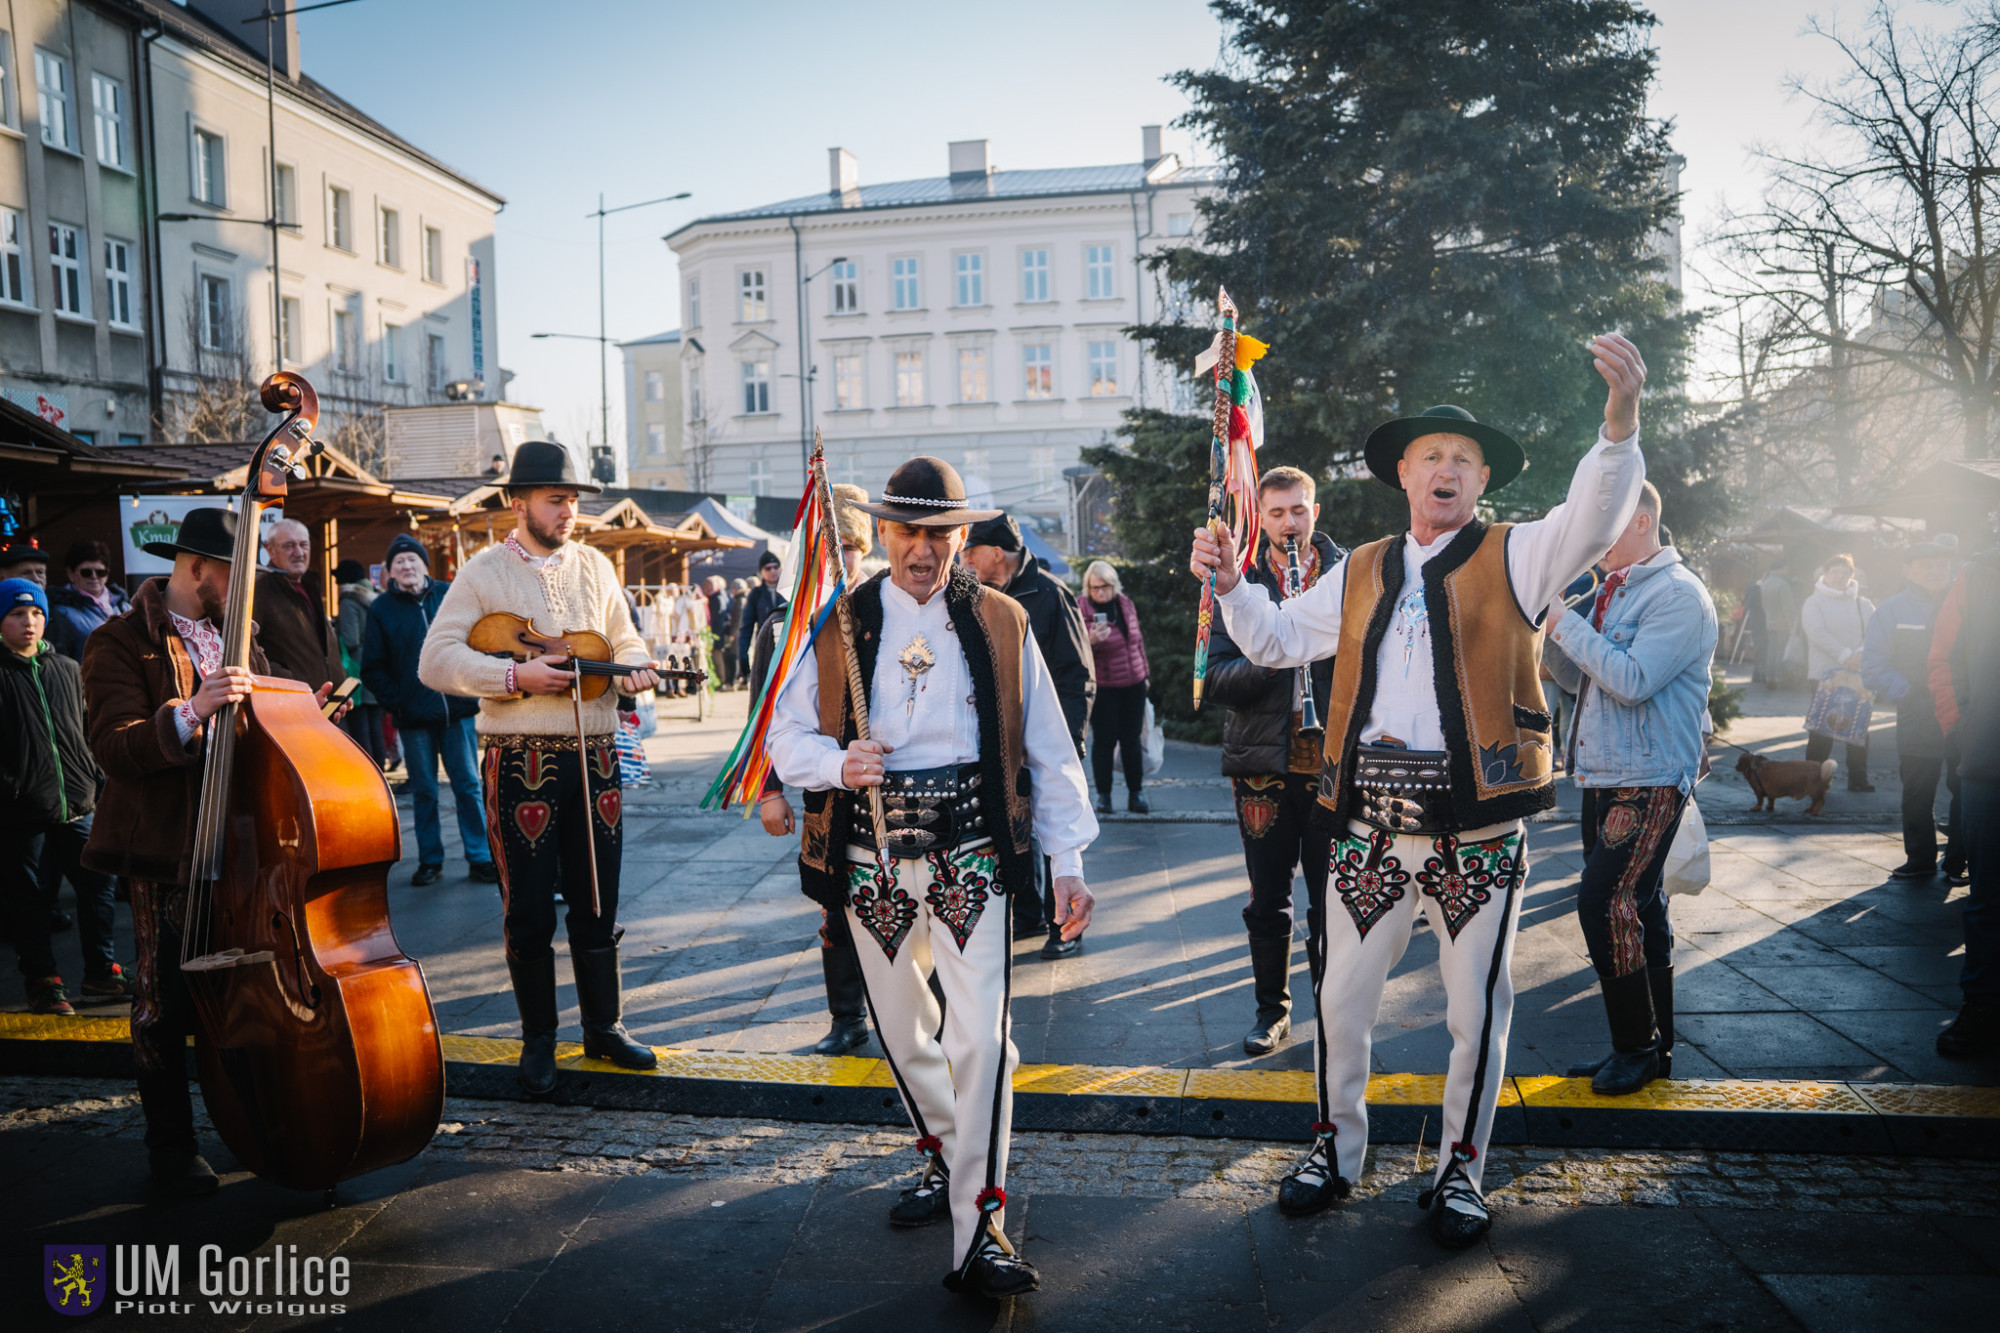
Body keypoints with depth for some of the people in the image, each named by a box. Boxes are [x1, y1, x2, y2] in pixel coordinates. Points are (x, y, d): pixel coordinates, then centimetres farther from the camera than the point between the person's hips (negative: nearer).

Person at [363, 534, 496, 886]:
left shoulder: (449, 595, 4)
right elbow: (372, 668, 4)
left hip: (458, 710, 0)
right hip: (414, 718, 0)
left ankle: (480, 857, 9)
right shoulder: (381, 609, 3)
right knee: (424, 791, 8)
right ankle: (430, 860, 18)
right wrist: (396, 702, -7)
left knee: (469, 785, 2)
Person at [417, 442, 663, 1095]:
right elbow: (435, 660, -8)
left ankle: (604, 1027, 25)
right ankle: (538, 1041, 19)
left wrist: (635, 667, -3)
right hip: (522, 761, -4)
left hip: (595, 756, 4)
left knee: (597, 901, 11)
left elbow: (624, 640, 20)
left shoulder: (595, 566, 12)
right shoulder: (483, 572, -2)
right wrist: (515, 676, -19)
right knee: (530, 911, 4)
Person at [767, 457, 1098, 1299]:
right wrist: (838, 764, -15)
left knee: (980, 1031, -13)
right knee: (902, 1031, 14)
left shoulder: (1001, 623, 3)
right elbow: (787, 735, 7)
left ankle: (979, 1229, -4)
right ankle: (941, 1158, 39)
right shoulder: (840, 624, 4)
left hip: (969, 854, -2)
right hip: (870, 856, 2)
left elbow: (1047, 749, 5)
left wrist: (1068, 861, 0)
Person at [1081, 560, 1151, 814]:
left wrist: (1144, 671, 20)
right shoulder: (1081, 610, -10)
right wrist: (1091, 641, -31)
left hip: (1133, 683, 5)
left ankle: (1136, 793, 17)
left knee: (1132, 739, 9)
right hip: (1103, 687, -4)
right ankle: (1103, 795, 10)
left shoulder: (1126, 604, 6)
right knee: (1104, 741, -1)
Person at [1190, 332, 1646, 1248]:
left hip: (1478, 827, -3)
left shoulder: (1514, 558, 2)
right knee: (1341, 999, 10)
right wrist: (1231, 586, 4)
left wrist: (1621, 418, -32)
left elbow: (1595, 520, -16)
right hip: (1371, 824, 3)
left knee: (1475, 1010, 8)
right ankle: (1337, 1147, 31)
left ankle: (1460, 1167, 28)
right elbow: (1278, 640, 20)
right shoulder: (1360, 573, 13)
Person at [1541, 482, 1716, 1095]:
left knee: (1606, 903, -13)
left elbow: (1632, 681, -23)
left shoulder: (1678, 594, -12)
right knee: (1638, 910, 13)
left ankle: (1639, 1047, 0)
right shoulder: (1613, 592, 16)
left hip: (1650, 780, -9)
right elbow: (1580, 677, 18)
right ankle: (1653, 1048, 21)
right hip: (1605, 777, 9)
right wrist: (1542, 625, 2)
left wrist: (1565, 621, -17)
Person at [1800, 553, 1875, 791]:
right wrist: (1845, 655, -24)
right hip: (1825, 673, -4)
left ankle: (1858, 778, 14)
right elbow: (1817, 633, -15)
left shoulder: (1862, 604, 10)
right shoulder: (1814, 603, -1)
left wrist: (1862, 654, -19)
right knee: (1822, 729, -2)